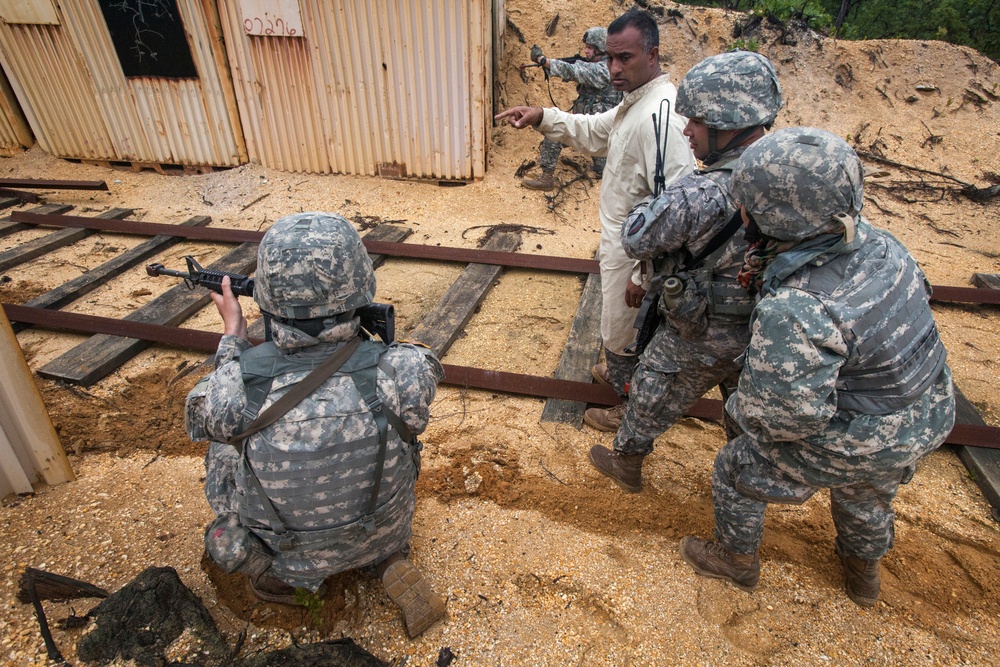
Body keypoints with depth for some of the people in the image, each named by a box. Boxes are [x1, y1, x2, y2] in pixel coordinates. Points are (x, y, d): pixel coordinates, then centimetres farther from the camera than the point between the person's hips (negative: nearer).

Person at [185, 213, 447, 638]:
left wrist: (233, 335, 8)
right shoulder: (403, 372, -32)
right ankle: (390, 564, 13)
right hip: (383, 538, 1)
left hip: (289, 560, 0)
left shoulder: (236, 387, -30)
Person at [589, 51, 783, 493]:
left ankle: (624, 463, 44)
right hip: (764, 333, 6)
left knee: (651, 399, 20)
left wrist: (663, 194, -6)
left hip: (698, 336, -6)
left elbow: (634, 240, -21)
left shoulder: (700, 197, -34)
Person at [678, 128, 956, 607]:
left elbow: (786, 414, -30)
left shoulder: (794, 314, -39)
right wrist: (768, 274, -7)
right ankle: (864, 570, 65)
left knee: (737, 470, 17)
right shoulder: (879, 244, -13)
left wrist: (740, 406, -9)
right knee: (869, 494, 36)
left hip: (848, 446, -7)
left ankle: (737, 560, 42)